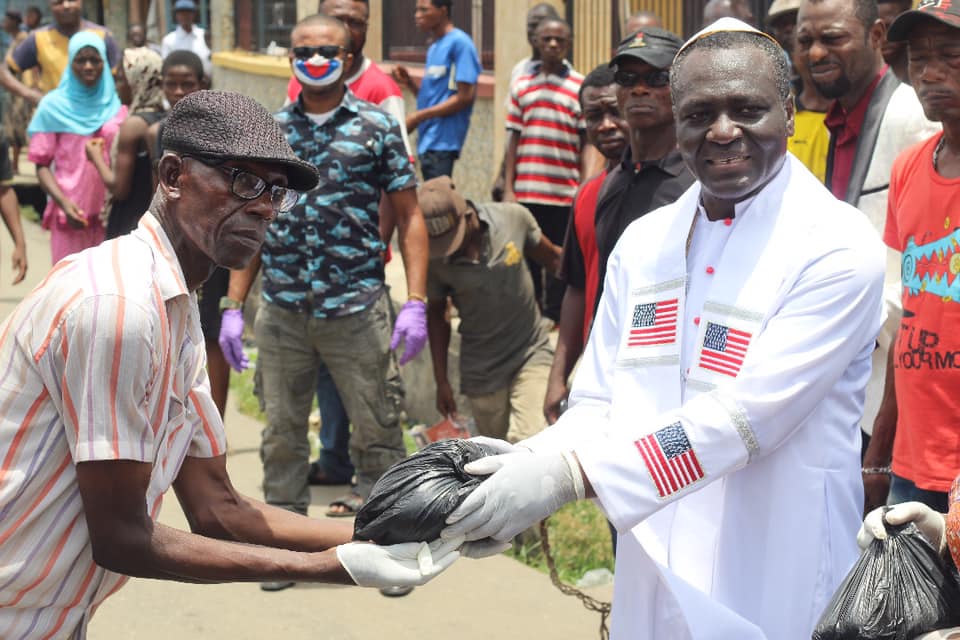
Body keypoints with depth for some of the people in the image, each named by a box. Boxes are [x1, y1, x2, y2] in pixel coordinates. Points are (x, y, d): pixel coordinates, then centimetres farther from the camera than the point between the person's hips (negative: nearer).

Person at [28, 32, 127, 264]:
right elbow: (42, 164, 0)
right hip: (70, 211, -2)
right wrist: (63, 202, -15)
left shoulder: (117, 104, 6)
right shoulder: (53, 105, 1)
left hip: (111, 211, 2)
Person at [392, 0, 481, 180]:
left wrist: (418, 117, -13)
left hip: (442, 143, -9)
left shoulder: (459, 43, -9)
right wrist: (409, 83, 5)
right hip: (428, 142, 9)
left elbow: (465, 97, -15)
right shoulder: (434, 48, 19)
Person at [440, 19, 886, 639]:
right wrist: (531, 464, -17)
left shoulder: (839, 246, -13)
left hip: (772, 590, -5)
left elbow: (743, 419, -21)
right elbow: (597, 406, 5)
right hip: (649, 583, 5)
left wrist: (567, 473, -27)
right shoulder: (642, 243, 6)